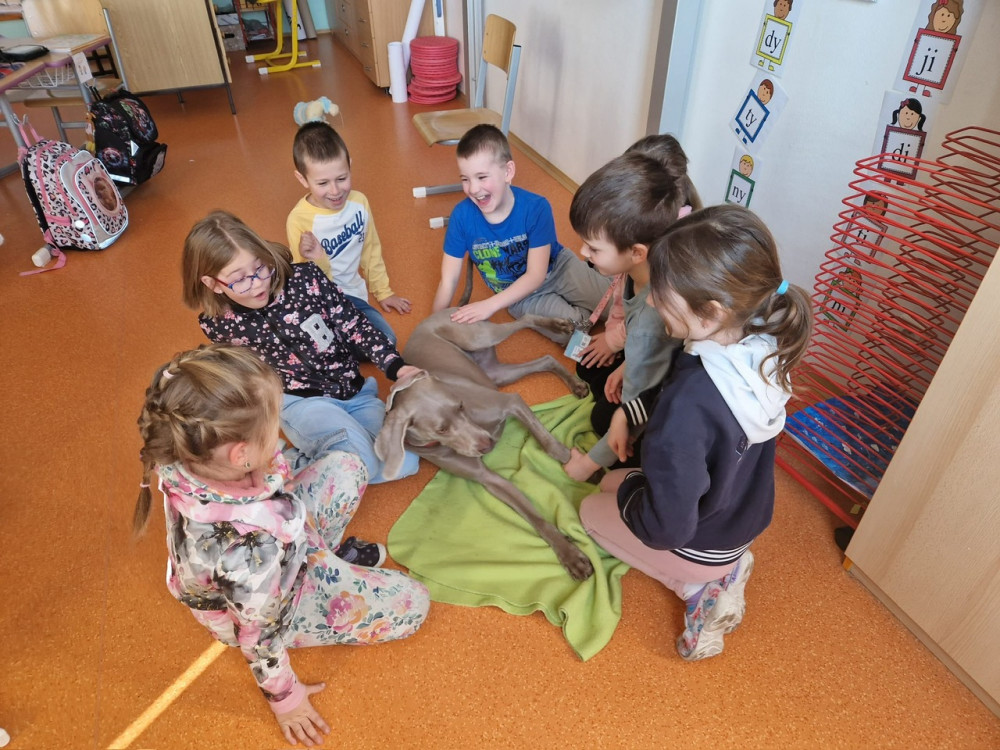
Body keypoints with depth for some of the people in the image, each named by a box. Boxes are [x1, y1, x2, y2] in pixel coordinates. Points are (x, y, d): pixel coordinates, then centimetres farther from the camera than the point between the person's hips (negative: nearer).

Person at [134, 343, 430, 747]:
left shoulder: (190, 455, -31)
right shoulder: (247, 551, -46)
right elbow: (261, 633, -26)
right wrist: (285, 697, -7)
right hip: (266, 604, -6)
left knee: (345, 468, 4)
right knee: (412, 604, 0)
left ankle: (320, 554, 21)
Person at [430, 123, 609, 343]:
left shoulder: (536, 208, -27)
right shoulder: (461, 216, -22)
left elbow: (536, 275, -25)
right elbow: (448, 280, -16)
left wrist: (489, 305, -33)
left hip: (557, 267, 0)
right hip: (519, 295, 1)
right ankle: (585, 314, 9)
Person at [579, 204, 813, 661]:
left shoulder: (689, 408, -43)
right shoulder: (761, 345, -19)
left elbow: (666, 527, -32)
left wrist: (625, 489, -13)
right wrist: (630, 410, -5)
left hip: (699, 545, -6)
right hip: (748, 518, 6)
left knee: (592, 510, 21)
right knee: (616, 483, 28)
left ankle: (699, 585, 8)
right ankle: (725, 568, 16)